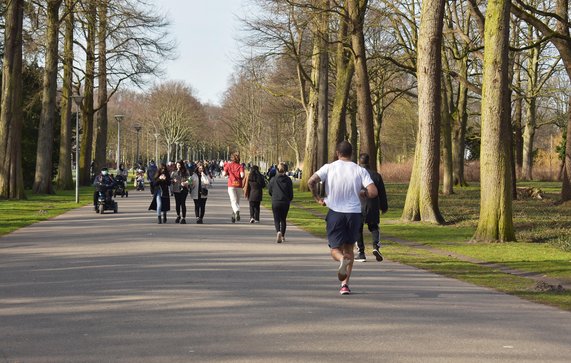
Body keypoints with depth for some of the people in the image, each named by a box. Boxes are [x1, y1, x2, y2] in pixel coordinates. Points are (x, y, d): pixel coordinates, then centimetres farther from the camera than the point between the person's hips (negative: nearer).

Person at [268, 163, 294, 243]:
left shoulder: (273, 180, -5)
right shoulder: (288, 180, -4)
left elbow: (269, 191, 6)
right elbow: (291, 192, 0)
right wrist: (289, 199, 19)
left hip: (275, 202, -1)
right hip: (285, 202, 1)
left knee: (276, 219, 2)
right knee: (283, 219, 17)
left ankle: (278, 232, -25)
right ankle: (283, 236, 20)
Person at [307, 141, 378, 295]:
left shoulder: (329, 168, -1)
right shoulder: (360, 170, -1)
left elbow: (311, 181, -13)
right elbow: (373, 192, -9)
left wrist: (318, 198, 3)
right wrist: (361, 194, 12)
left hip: (335, 212, -1)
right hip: (354, 212, 1)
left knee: (335, 249, 8)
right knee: (349, 249, 16)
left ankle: (343, 259, -28)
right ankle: (345, 284, 9)